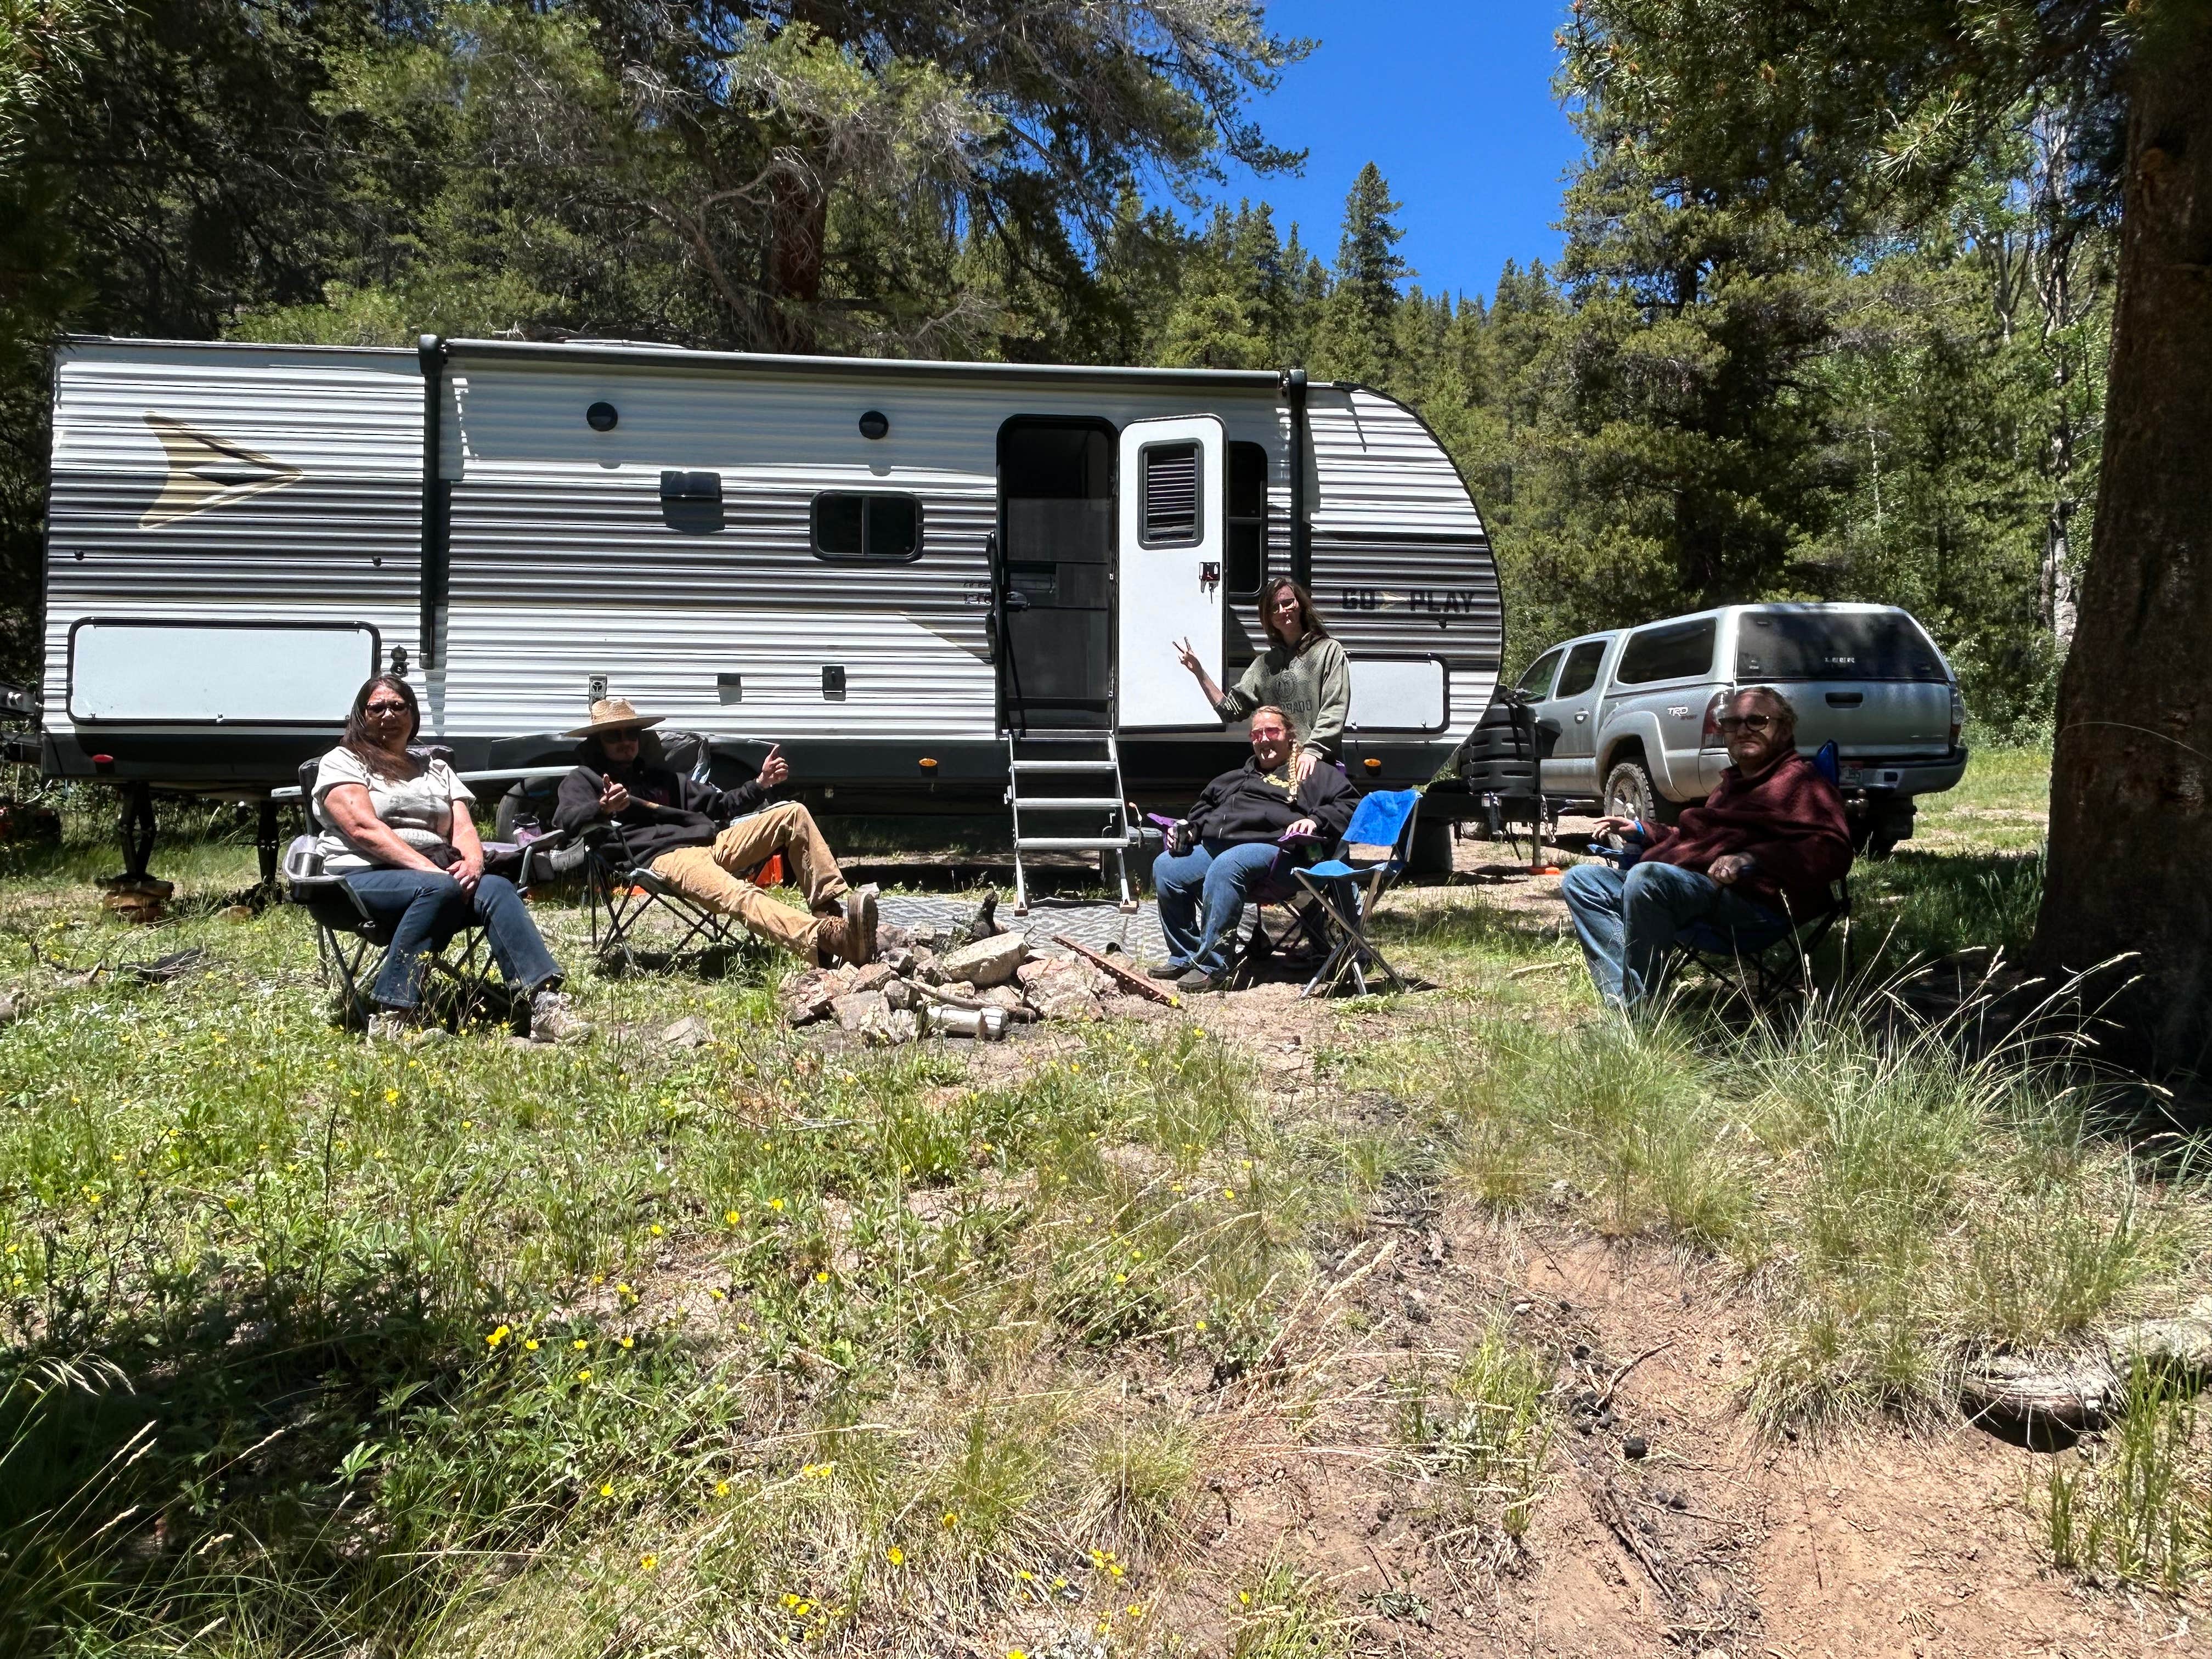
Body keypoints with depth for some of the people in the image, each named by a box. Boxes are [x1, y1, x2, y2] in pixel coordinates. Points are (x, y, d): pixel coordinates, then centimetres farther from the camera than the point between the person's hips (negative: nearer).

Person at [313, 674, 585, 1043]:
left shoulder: (436, 770, 25)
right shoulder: (342, 762, 10)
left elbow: (463, 828, 11)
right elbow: (363, 827, -8)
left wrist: (473, 862, -14)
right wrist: (428, 869, -20)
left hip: (437, 873, 4)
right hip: (363, 877, -4)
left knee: (496, 888, -27)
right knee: (439, 889, -36)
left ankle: (547, 1006, -42)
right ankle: (391, 1017, -36)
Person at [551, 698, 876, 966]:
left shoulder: (659, 777, 35)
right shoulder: (584, 780, 17)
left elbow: (721, 804, 34)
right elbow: (566, 817, -7)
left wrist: (761, 784, 17)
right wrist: (603, 809, -30)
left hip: (713, 843, 8)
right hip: (664, 857, -7)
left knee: (792, 813, -4)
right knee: (738, 896, -37)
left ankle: (834, 903, -16)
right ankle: (829, 941, -61)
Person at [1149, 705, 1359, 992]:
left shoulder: (1314, 775, 17)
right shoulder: (1238, 777, 38)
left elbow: (1349, 805, 5)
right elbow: (1205, 808, 41)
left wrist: (1316, 821, -13)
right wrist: (1189, 830, 20)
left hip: (1269, 846, -7)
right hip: (1212, 845, 7)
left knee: (1224, 868, -39)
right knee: (1165, 867, -16)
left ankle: (1211, 967, -38)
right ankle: (1184, 957, -8)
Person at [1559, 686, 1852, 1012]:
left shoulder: (1798, 780, 0)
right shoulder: (1733, 783, 31)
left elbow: (1832, 850, -17)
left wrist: (1752, 859, -29)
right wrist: (1642, 834, 32)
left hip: (1756, 902, -10)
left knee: (1646, 876, -37)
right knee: (1580, 880, 1)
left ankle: (1638, 1008, -29)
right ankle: (1623, 1000, -18)